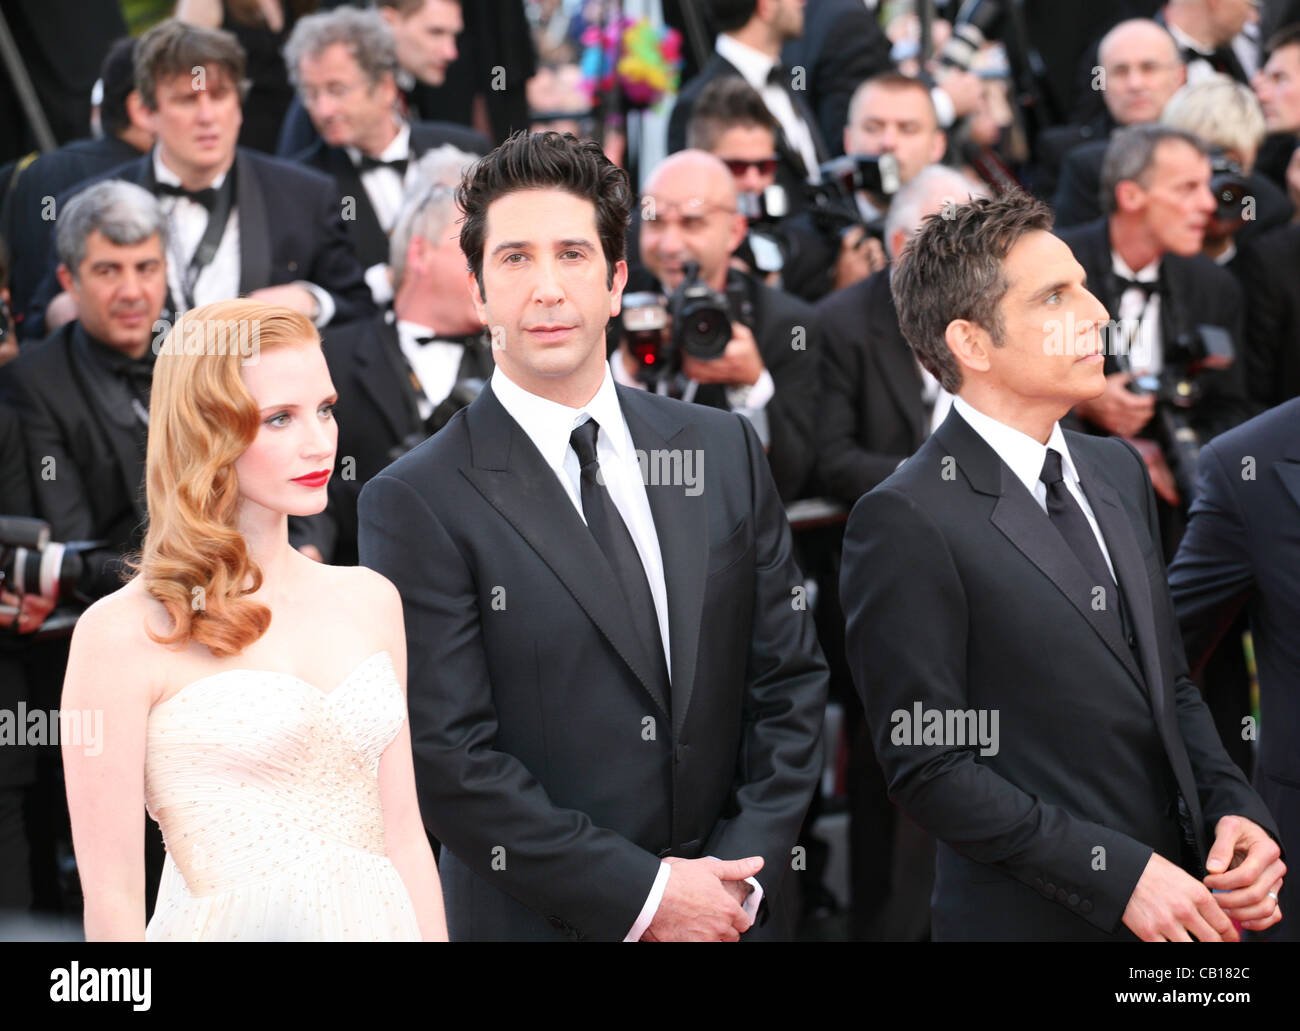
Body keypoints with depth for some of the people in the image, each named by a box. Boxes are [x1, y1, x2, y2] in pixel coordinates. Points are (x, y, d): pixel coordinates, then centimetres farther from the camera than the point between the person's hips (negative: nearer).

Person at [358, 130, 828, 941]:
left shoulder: (725, 451, 5)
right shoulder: (417, 503, -10)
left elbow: (789, 681, 5)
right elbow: (449, 760, -14)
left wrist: (742, 871, -8)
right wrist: (641, 892, -16)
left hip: (739, 907, 4)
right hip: (544, 921, -4)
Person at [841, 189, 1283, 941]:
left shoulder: (1119, 471, 10)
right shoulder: (907, 522, -14)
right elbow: (928, 766, -15)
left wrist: (1236, 811, -2)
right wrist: (1119, 875, -19)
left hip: (1183, 904, 7)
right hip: (1033, 917, -7)